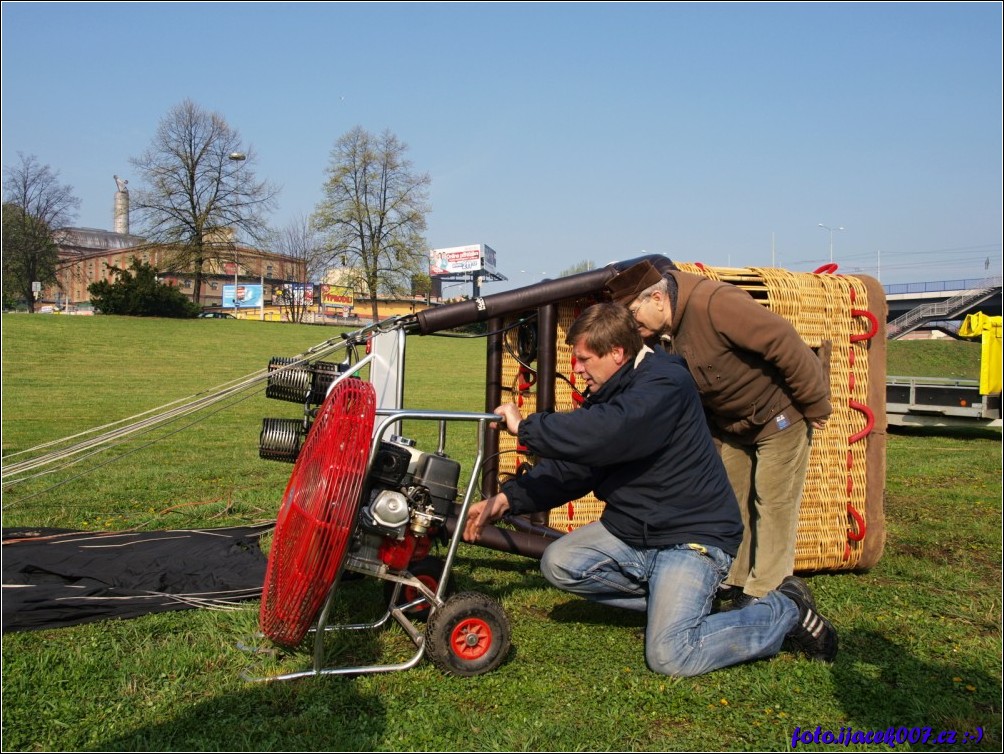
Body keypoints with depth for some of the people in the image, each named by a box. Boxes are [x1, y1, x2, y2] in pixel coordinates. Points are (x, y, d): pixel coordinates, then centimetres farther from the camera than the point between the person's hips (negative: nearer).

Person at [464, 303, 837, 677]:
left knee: (670, 655, -19)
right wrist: (507, 498, -5)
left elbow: (604, 433, -39)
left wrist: (526, 426, -26)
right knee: (558, 563, -9)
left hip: (691, 535, -8)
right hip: (630, 530, 9)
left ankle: (786, 609, 4)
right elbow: (570, 466, 8)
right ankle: (668, 596, 5)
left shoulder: (665, 383, -21)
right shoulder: (608, 395, 8)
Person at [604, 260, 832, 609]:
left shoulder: (713, 304, -33)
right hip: (730, 421, 8)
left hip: (779, 413, -8)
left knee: (773, 501, -1)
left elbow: (784, 342, -33)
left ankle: (764, 594, 7)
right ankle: (733, 580, 26)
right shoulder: (663, 332, -7)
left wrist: (813, 405, -25)